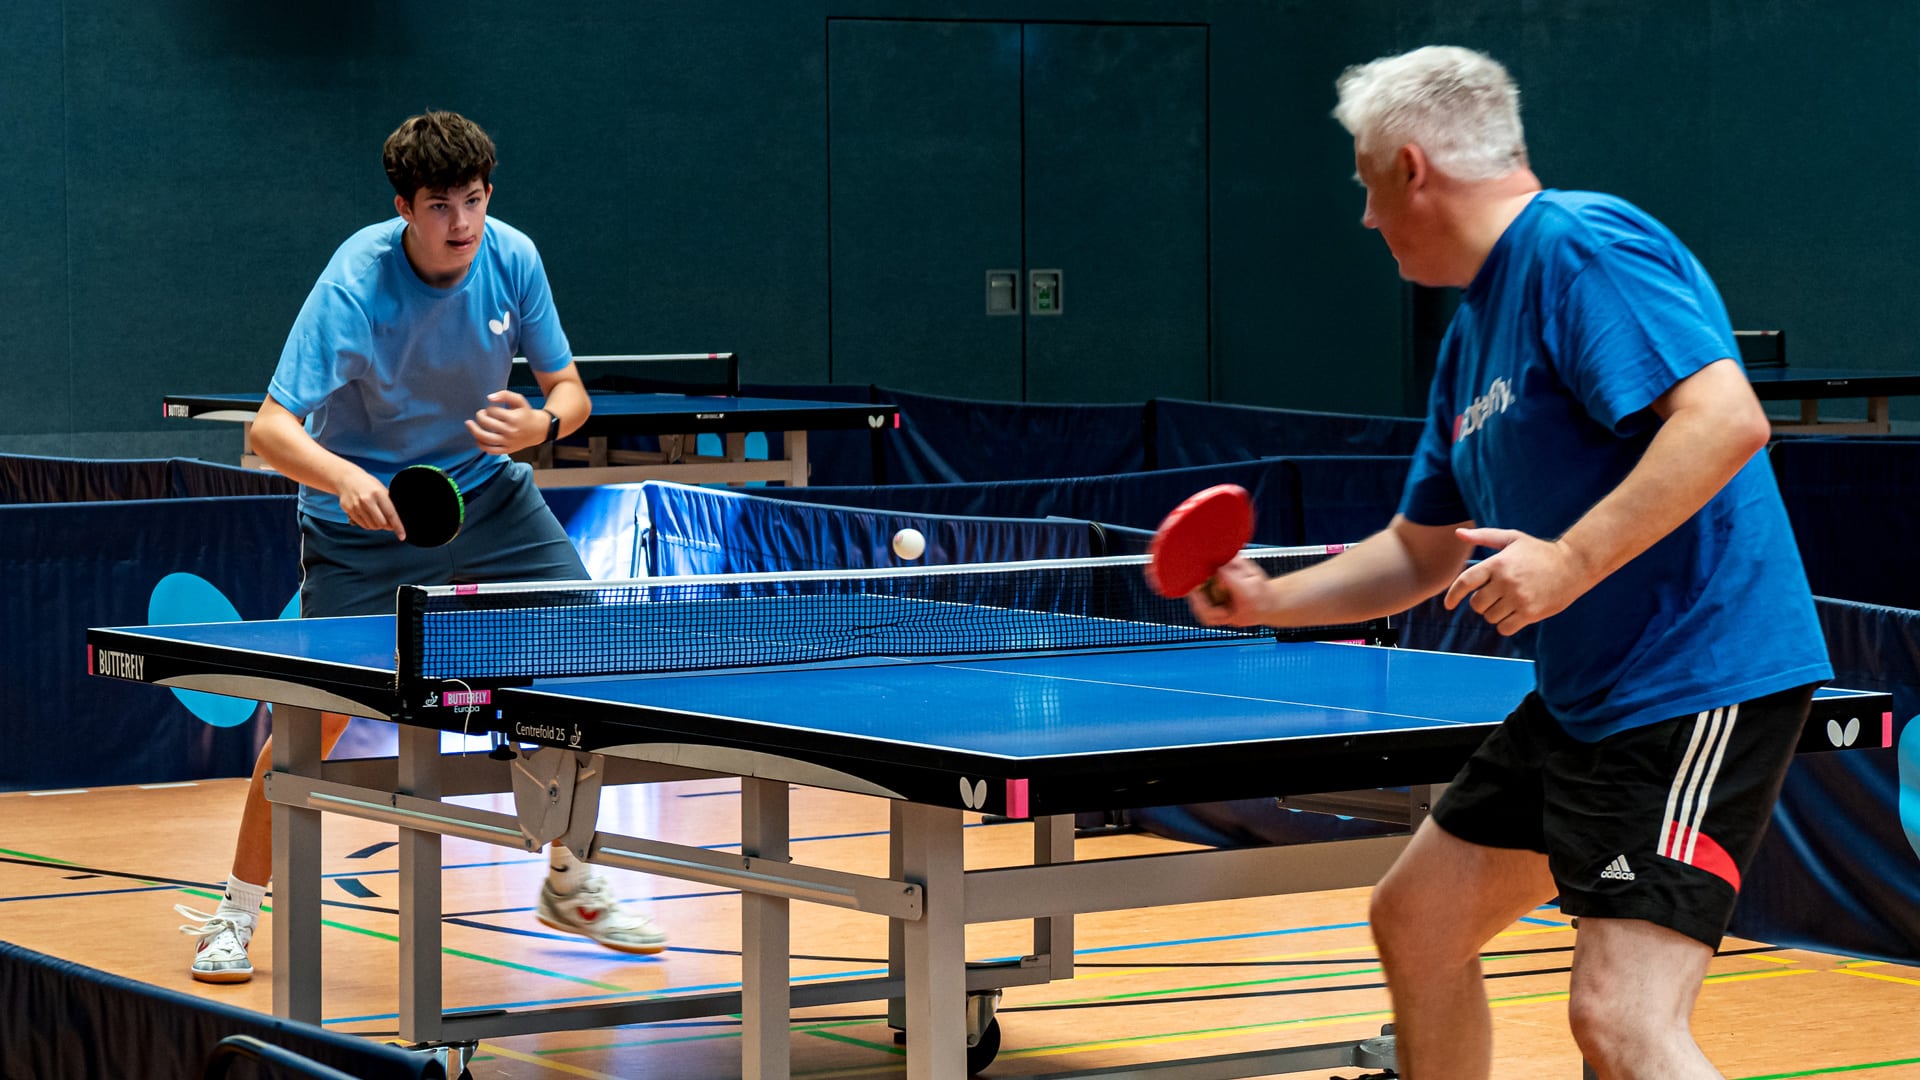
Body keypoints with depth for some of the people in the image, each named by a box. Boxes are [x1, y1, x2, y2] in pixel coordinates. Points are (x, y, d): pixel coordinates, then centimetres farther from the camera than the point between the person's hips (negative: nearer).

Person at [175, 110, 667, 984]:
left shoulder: (512, 258, -13)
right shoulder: (354, 285, -26)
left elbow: (570, 390, -4)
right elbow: (271, 427, -30)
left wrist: (541, 423, -27)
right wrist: (343, 476, -50)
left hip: (485, 487, 4)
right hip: (365, 515, -4)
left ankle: (571, 885, 13)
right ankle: (235, 912, 7)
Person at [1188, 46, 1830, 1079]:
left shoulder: (1582, 247, -15)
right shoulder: (1470, 335, 17)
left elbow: (1727, 418, -27)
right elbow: (1421, 548, 26)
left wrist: (1570, 562, -29)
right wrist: (1269, 601, 18)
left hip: (1696, 685, -11)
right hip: (1581, 701, 11)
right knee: (1416, 922, 19)